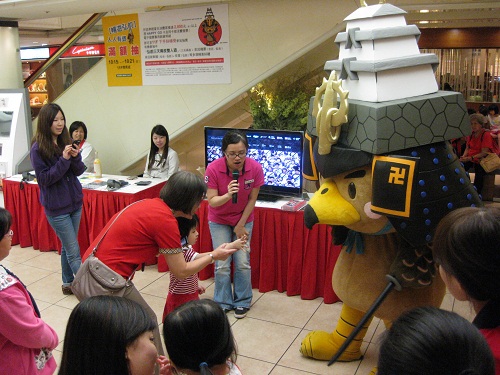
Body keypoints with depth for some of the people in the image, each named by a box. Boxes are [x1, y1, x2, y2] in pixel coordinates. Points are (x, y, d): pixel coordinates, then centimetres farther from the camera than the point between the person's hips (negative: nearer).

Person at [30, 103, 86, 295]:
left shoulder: (66, 142, 3)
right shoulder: (38, 149, -12)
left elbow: (79, 171, 5)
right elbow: (44, 178, -14)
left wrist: (75, 157, -16)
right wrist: (64, 160, -22)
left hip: (75, 201, 6)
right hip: (56, 207, -5)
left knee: (67, 247, 17)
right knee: (74, 252, -2)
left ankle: (68, 283, 31)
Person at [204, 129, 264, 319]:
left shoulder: (255, 168, -22)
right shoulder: (213, 169, -26)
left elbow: (252, 200, -11)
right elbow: (212, 201, -21)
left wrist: (241, 225, -7)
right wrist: (228, 195, -41)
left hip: (244, 219, 1)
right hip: (219, 220, -1)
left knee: (243, 263, 0)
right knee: (222, 264, -1)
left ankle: (242, 302, 21)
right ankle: (222, 303, 19)